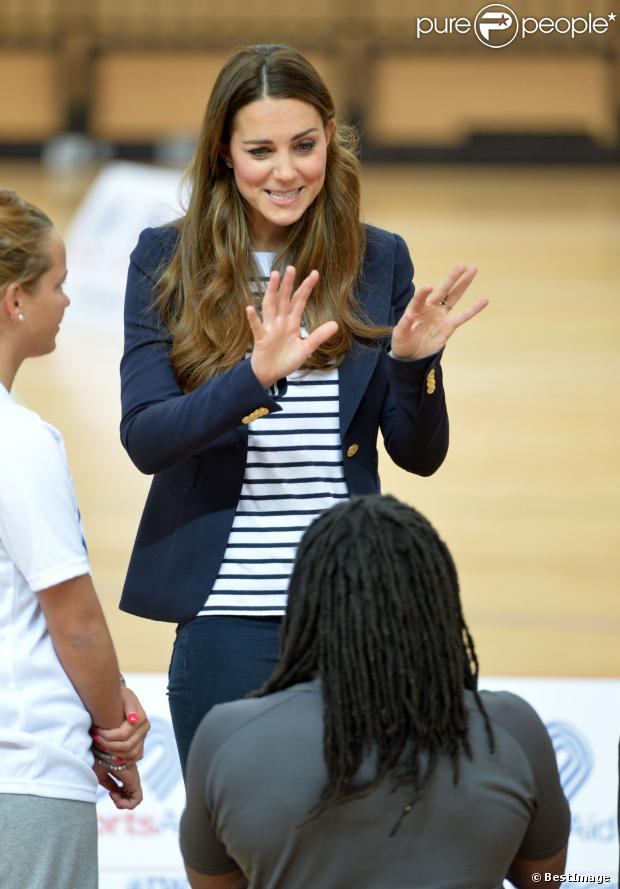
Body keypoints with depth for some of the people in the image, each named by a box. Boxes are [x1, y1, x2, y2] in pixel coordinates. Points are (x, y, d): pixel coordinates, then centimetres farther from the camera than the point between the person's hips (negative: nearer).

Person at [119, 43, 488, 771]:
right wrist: (256, 376, -24)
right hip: (226, 616, -2)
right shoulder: (165, 262, 0)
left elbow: (420, 455, 8)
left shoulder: (379, 262, 6)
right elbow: (144, 438, -9)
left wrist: (414, 361, -12)